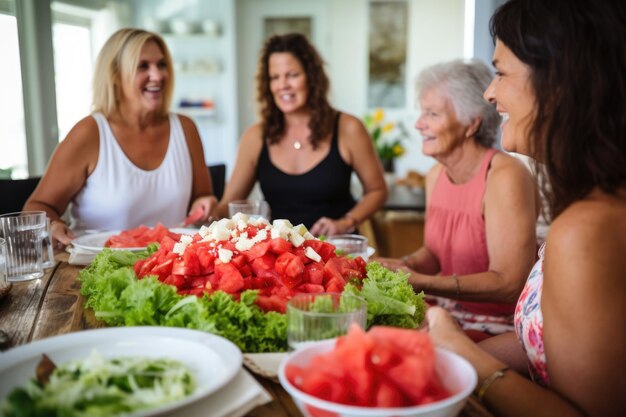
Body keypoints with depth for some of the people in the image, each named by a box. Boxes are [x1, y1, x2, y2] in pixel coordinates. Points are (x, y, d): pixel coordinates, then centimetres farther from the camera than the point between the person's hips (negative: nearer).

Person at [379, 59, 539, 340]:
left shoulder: (505, 178, -18)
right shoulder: (436, 175, 5)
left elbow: (509, 284, -22)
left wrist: (420, 282, -26)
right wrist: (403, 265, -7)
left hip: (497, 328, -7)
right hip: (448, 312, 7)